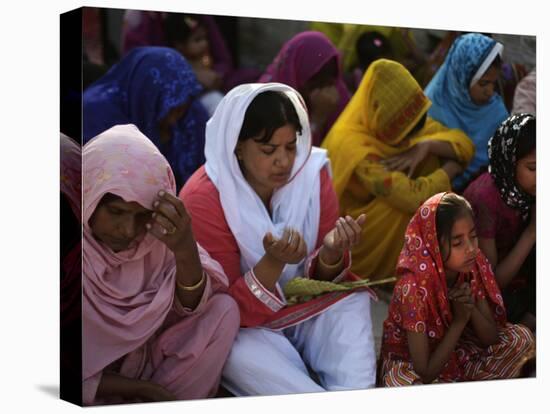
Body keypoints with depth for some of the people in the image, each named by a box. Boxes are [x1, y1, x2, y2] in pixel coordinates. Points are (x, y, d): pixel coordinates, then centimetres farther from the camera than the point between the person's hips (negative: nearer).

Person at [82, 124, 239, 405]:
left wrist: (185, 251, -28)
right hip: (95, 383, -5)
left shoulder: (156, 230, -13)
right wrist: (141, 388, -16)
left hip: (144, 356, 5)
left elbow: (192, 307, -8)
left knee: (224, 311, -11)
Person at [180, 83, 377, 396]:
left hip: (307, 307, 3)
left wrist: (332, 253, -28)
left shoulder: (312, 173, -11)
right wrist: (273, 262, -38)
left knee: (353, 299, -25)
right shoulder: (203, 199, -22)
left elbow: (321, 280, -4)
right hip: (239, 324, -3)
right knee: (240, 351, -34)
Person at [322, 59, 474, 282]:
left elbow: (465, 144, -6)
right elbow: (415, 198, -36)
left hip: (389, 221, 8)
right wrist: (452, 167, -19)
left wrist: (425, 146, -25)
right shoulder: (353, 146, -30)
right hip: (350, 236, -8)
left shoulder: (404, 120, -8)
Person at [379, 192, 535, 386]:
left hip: (455, 351, 6)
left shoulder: (475, 265, -15)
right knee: (398, 382, -38)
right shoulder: (413, 287, -30)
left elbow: (491, 338, -7)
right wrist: (460, 320, -28)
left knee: (521, 337, -9)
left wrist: (472, 309, -26)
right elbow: (426, 374, -26)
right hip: (410, 363, -6)